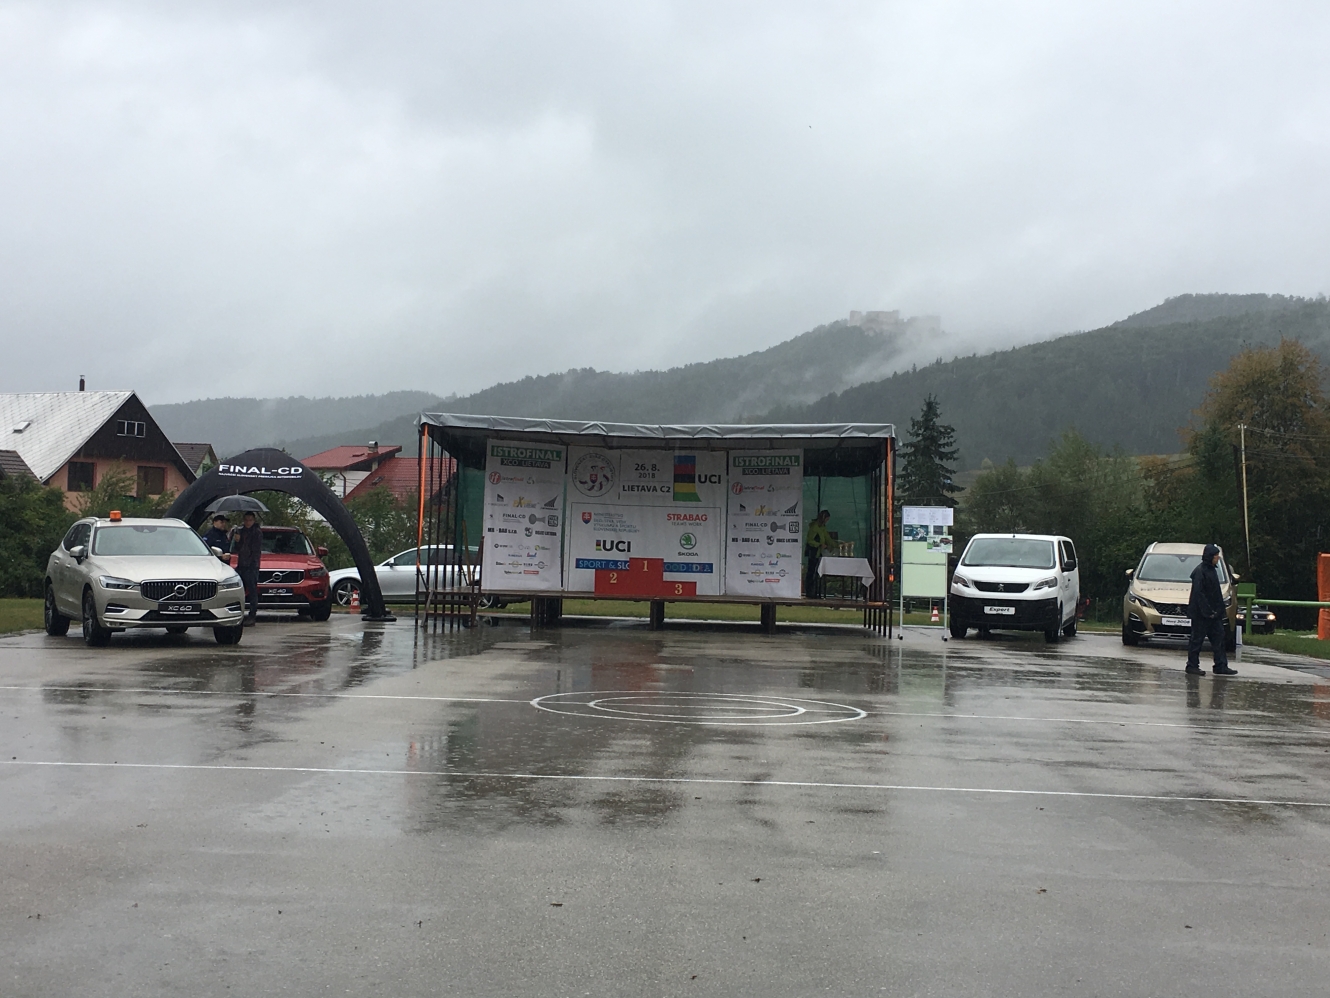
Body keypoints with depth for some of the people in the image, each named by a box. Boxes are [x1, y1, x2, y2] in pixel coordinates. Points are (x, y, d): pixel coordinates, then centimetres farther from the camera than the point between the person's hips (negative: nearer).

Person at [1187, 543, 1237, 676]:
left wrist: (1219, 611, 13)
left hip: (1213, 613, 9)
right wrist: (1207, 611, -22)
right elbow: (1198, 593, -20)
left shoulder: (1212, 570, 14)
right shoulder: (1200, 571, -14)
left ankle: (1221, 666, 8)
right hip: (1201, 614, -9)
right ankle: (1192, 665, 6)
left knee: (1218, 637, 6)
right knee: (1197, 639, -1)